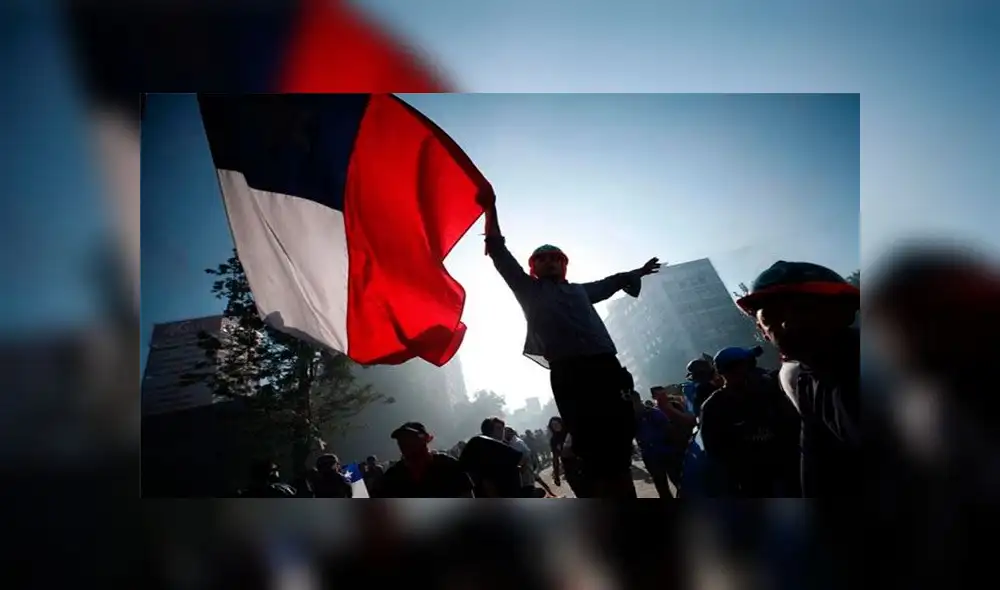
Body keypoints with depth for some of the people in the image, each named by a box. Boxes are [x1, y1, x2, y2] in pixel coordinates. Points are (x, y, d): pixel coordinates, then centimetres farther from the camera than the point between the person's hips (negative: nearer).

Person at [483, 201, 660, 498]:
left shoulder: (579, 290, 30)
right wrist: (490, 209, 6)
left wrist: (638, 272, 62)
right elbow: (500, 254, 11)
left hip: (605, 366, 5)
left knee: (619, 449, 1)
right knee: (595, 453, -9)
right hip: (569, 374, -4)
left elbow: (610, 282, 48)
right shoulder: (529, 290, 17)